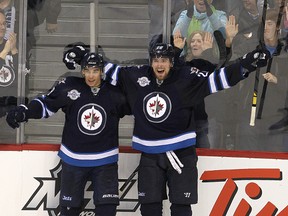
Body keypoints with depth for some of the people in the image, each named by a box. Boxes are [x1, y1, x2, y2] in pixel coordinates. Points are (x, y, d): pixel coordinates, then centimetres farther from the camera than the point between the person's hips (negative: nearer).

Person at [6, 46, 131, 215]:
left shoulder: (114, 93, -6)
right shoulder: (69, 87, -9)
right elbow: (46, 104, -2)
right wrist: (23, 112, -13)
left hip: (105, 161, -1)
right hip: (73, 160, 1)